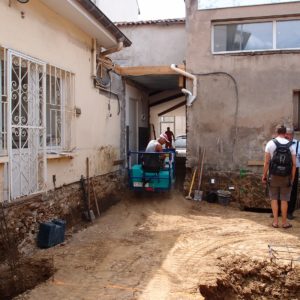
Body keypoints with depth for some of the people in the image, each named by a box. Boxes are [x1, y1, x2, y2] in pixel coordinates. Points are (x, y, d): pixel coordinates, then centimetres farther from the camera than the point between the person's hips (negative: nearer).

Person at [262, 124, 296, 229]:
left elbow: (266, 162, -10)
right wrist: (292, 178, 6)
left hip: (274, 176, -1)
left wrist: (264, 175, -2)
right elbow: (294, 164, -3)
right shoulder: (290, 145, -1)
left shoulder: (270, 143, -6)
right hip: (286, 177, 1)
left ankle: (275, 221, 9)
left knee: (274, 198, 9)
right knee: (284, 200, 9)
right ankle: (284, 222, 15)